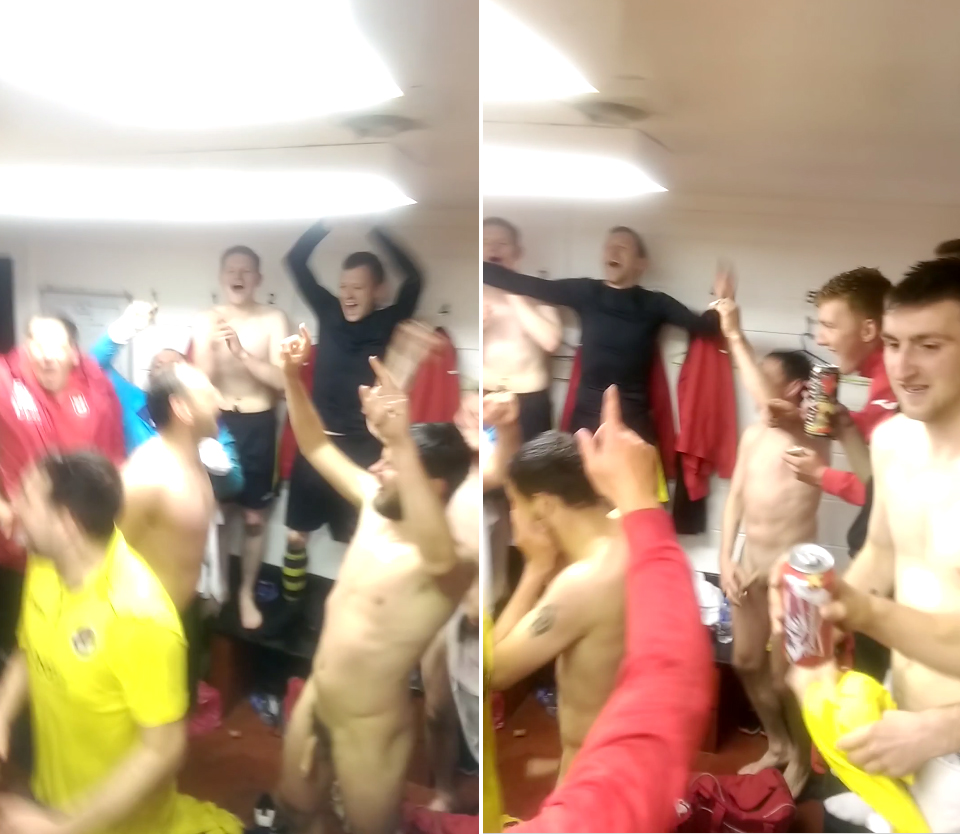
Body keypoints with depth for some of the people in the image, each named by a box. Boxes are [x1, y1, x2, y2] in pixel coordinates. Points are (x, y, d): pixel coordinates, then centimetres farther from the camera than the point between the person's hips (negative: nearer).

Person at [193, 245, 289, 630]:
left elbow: (282, 379, -13)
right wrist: (211, 344, -23)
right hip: (216, 421, 1)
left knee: (255, 515, 9)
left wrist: (242, 352, -23)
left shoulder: (274, 320, -5)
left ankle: (247, 593, 26)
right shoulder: (207, 321, 0)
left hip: (258, 424, -1)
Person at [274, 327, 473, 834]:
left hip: (369, 729, -7)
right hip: (313, 704, 7)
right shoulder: (375, 506, -7)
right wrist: (292, 375, -12)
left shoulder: (453, 560, -29)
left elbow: (437, 555, -54)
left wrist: (401, 443, -63)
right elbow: (316, 447, 2)